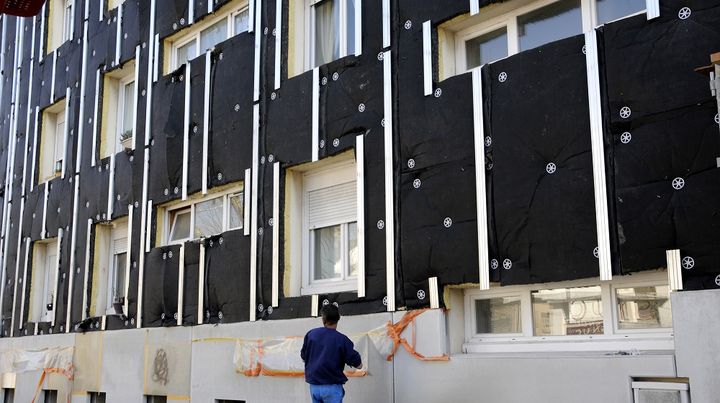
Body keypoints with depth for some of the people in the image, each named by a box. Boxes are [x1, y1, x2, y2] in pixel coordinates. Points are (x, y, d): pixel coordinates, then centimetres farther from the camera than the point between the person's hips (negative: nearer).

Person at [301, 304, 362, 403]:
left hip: (314, 386, 4)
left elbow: (303, 357, 12)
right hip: (332, 387, -4)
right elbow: (358, 365, -6)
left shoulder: (311, 334, -1)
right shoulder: (342, 339, -12)